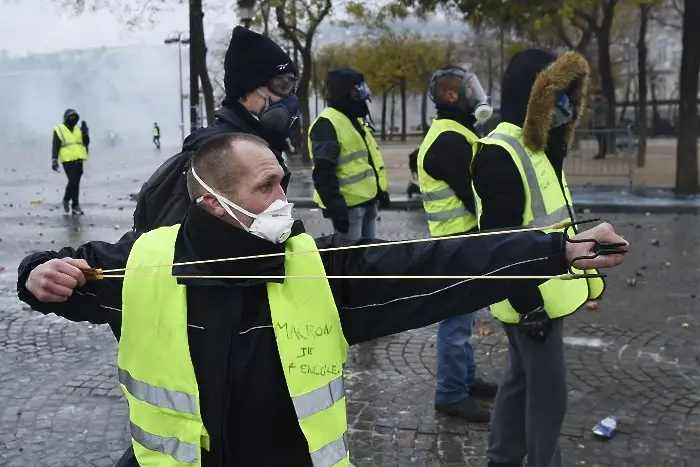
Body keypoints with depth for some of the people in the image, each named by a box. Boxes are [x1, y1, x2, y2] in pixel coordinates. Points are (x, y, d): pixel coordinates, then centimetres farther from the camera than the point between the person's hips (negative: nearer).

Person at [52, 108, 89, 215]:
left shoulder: (78, 129, 14)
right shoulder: (59, 130, 1)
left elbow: (86, 143, 6)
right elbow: (55, 146, -2)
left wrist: (85, 133, -10)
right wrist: (54, 160, -9)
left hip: (78, 160, 5)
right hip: (67, 160, -5)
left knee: (75, 182, 10)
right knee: (73, 181, -13)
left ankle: (66, 199, 27)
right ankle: (75, 205, -6)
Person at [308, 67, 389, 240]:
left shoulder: (355, 119, 15)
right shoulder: (326, 124, -17)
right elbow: (323, 174, -23)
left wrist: (381, 190, 22)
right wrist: (335, 208, -25)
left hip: (367, 200, 10)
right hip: (347, 204, -10)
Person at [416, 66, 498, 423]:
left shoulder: (455, 134, 14)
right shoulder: (449, 140, -20)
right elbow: (474, 193, -21)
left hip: (467, 237, 11)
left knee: (464, 315, 19)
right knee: (457, 318, -2)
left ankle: (466, 379, 33)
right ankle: (451, 395, 9)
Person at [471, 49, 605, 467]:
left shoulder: (537, 145, 12)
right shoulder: (499, 153, -21)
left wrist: (585, 276, 21)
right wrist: (529, 302, -23)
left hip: (545, 291, 10)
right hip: (532, 299, -10)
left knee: (522, 379, 19)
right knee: (549, 391, 1)